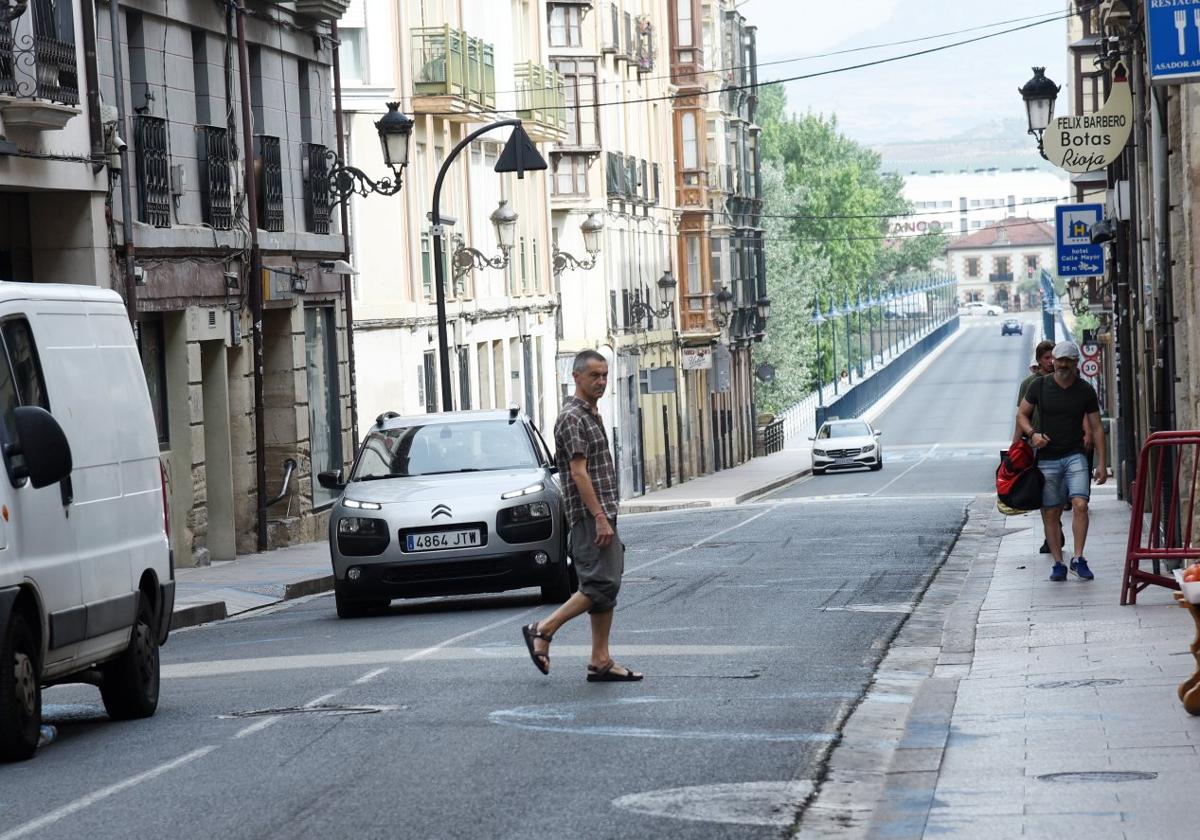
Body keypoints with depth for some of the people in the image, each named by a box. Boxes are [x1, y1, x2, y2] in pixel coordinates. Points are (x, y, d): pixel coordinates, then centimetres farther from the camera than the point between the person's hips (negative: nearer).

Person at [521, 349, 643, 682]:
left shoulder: (591, 415, 19)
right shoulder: (572, 418, -12)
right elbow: (578, 473, -19)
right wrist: (600, 517, -23)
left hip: (602, 516, 10)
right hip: (590, 517, -10)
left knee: (607, 586, 7)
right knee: (601, 585, -14)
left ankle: (601, 662, 7)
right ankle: (542, 630, -7)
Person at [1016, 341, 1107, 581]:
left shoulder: (1086, 391, 4)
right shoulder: (1039, 386, 2)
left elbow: (1096, 428, 8)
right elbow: (1021, 414, 10)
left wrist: (1101, 463, 3)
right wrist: (1032, 434, -11)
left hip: (1075, 456, 0)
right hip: (1046, 458, 0)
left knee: (1080, 505, -18)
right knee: (1050, 513, -1)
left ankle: (1078, 559, -13)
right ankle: (1057, 563, 7)